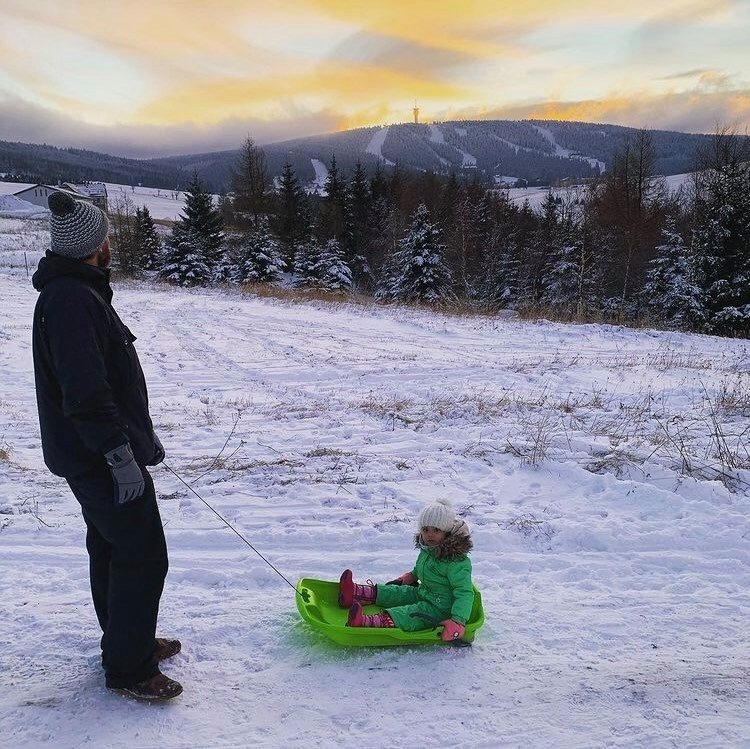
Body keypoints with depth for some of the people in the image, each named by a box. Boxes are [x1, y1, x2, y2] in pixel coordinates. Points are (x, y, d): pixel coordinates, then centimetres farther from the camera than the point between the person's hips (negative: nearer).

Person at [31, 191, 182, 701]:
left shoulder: (79, 292, 13)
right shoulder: (72, 301, -22)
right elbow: (85, 392, -28)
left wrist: (142, 433, 22)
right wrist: (121, 454, -24)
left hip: (95, 455, 11)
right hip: (100, 458, -11)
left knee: (113, 550, 20)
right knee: (144, 557, -3)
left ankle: (131, 641, 36)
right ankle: (128, 669, 11)